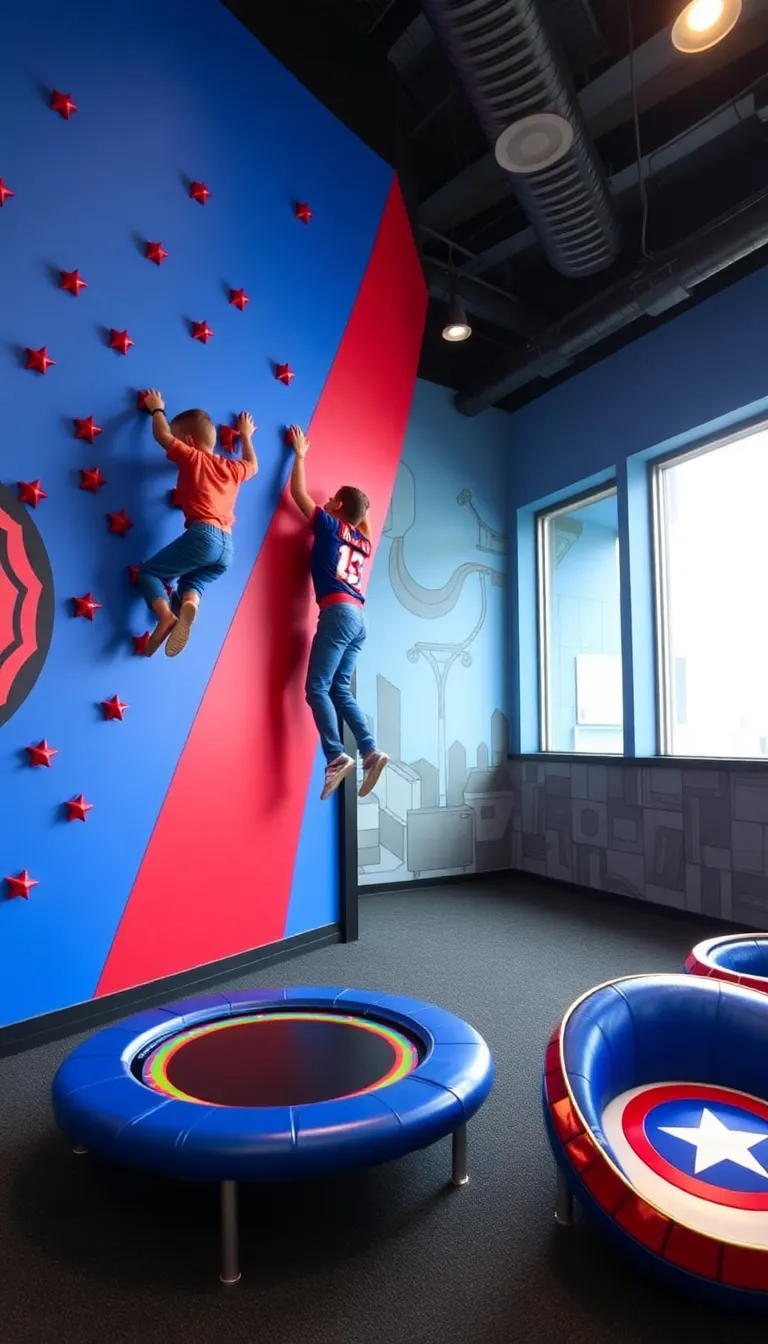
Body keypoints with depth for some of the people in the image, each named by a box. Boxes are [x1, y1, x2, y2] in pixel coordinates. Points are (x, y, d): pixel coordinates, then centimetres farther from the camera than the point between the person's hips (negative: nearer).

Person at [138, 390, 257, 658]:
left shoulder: (192, 458, 6)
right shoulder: (233, 468, 23)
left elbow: (162, 435, 11)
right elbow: (253, 465, 45)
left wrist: (156, 409, 30)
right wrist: (246, 436, 57)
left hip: (203, 535, -6)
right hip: (227, 546, 7)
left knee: (149, 572, 6)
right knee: (190, 582, 24)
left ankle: (166, 616, -20)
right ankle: (188, 604, -13)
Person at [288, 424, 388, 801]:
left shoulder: (331, 525, 6)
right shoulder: (361, 541, 23)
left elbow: (298, 492, 11)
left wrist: (300, 454, 22)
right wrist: (363, 506, 41)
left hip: (339, 612, -7)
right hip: (358, 618, 7)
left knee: (317, 688, -8)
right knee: (339, 688, 7)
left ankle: (337, 756, -18)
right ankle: (370, 752, -4)